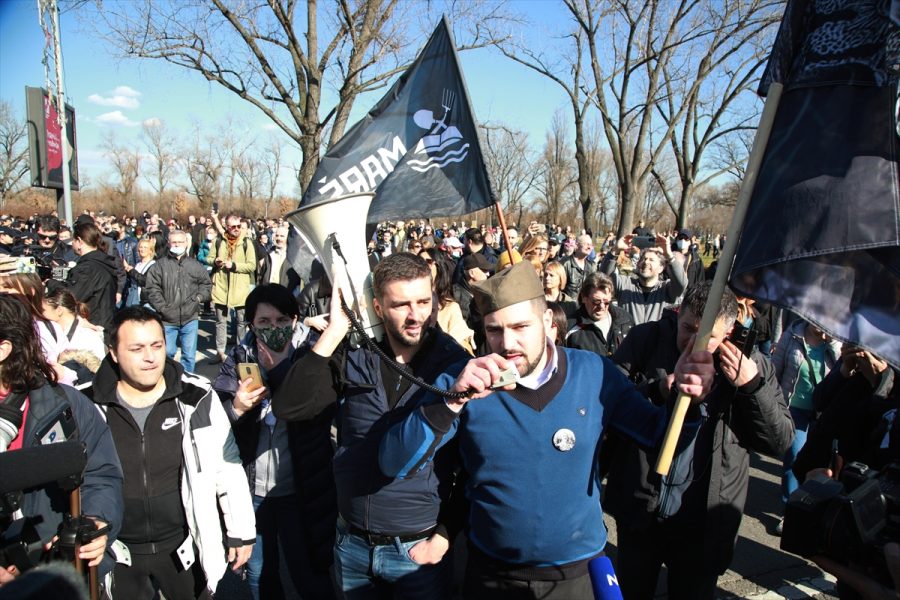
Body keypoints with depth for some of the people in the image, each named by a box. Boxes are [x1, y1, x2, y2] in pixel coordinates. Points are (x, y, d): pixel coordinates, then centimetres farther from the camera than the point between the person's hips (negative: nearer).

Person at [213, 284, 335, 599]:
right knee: (259, 574, 22)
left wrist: (278, 367, -28)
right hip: (250, 490, 3)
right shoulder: (238, 359, -4)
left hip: (300, 491, -3)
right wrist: (236, 407, -25)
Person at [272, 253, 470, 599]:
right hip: (351, 544, 3)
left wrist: (445, 534, -7)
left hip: (418, 549, -3)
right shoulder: (354, 357, -6)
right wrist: (335, 330, -20)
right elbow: (288, 408, -16)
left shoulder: (455, 366, -12)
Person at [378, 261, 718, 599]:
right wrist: (453, 400, -32)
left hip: (580, 570, 1)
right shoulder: (465, 382, -13)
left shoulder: (594, 373, -10)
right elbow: (394, 465, -18)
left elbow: (658, 433, 0)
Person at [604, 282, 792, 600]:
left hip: (704, 521, 1)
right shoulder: (646, 339, -10)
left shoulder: (750, 363, -6)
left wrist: (752, 387, -19)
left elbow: (781, 441, -5)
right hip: (640, 510, 0)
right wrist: (659, 389, -27)